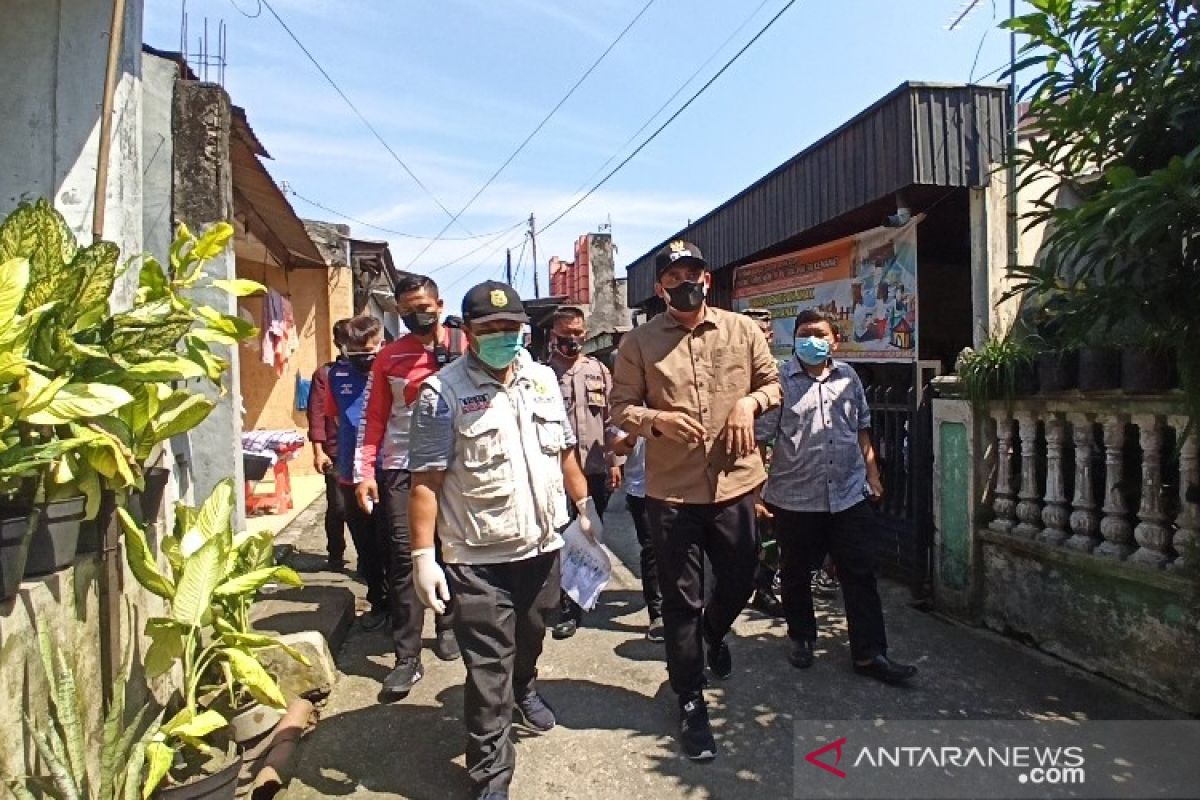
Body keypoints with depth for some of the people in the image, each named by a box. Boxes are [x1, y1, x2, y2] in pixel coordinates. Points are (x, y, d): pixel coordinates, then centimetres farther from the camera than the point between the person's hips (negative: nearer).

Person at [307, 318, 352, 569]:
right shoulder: (324, 374, 4)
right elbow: (316, 414, 0)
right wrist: (318, 450, -7)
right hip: (336, 452, -1)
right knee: (337, 507, 6)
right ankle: (335, 555, 24)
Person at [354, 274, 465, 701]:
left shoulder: (464, 346, 0)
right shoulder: (389, 357, 7)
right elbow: (374, 418, 7)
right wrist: (364, 470, -2)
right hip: (400, 467, 1)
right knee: (402, 557, -1)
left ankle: (447, 626, 35)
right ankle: (407, 658, 7)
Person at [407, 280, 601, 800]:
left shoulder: (543, 378, 5)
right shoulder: (444, 391, -13)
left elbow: (564, 450, 14)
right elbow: (426, 481, -15)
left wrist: (584, 507, 13)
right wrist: (423, 555, -17)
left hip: (542, 544, 6)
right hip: (479, 557, -5)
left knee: (530, 637, 26)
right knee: (489, 668, 3)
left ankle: (525, 690, 57)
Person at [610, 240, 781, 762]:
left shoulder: (742, 330, 3)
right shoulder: (639, 342, -3)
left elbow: (772, 383, 11)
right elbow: (621, 409, -2)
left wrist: (749, 403, -10)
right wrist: (657, 420, -21)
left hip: (735, 481, 2)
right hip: (671, 489, -2)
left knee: (740, 581, 19)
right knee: (681, 601, 9)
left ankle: (714, 631, 55)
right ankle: (691, 704, 28)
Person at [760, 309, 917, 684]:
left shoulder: (848, 377, 9)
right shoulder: (780, 380, -7)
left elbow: (862, 431, 18)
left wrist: (873, 475, 15)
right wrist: (758, 489, -12)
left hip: (849, 495, 3)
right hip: (795, 498, -3)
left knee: (860, 574, 5)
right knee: (797, 573, 13)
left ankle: (869, 653, 15)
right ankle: (801, 638, 33)